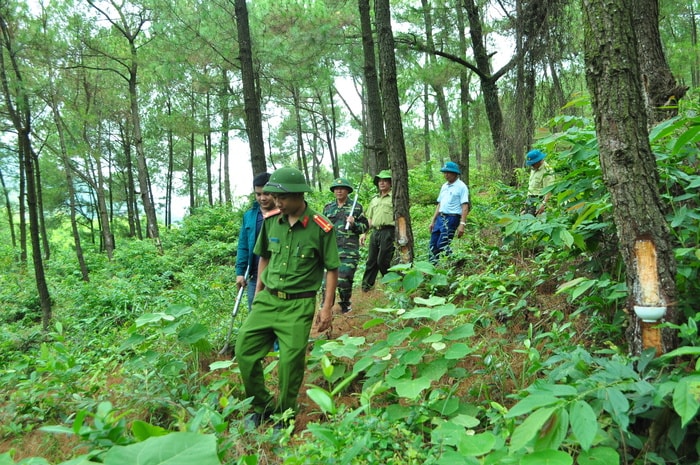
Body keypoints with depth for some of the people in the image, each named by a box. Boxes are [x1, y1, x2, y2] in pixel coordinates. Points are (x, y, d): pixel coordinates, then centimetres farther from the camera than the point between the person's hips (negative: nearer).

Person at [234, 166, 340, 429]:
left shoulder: (321, 228, -11)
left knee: (291, 362, 0)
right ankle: (262, 407, 25)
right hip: (267, 299, 5)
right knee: (244, 350, 2)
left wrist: (327, 307, -8)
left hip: (298, 305, -5)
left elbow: (332, 269, -5)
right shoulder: (271, 220, 3)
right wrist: (258, 291, 15)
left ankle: (284, 417, 25)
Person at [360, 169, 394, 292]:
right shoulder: (374, 199, 21)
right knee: (371, 260, 8)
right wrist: (364, 233, 16)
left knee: (383, 260, -6)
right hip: (375, 232, 6)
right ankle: (366, 285, 15)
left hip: (388, 232, -6)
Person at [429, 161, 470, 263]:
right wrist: (433, 221, 19)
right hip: (440, 217, 8)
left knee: (442, 245, -12)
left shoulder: (461, 186, -6)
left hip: (452, 218, -8)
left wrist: (462, 224, -21)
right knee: (433, 245, 6)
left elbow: (465, 206, -13)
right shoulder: (444, 186, 17)